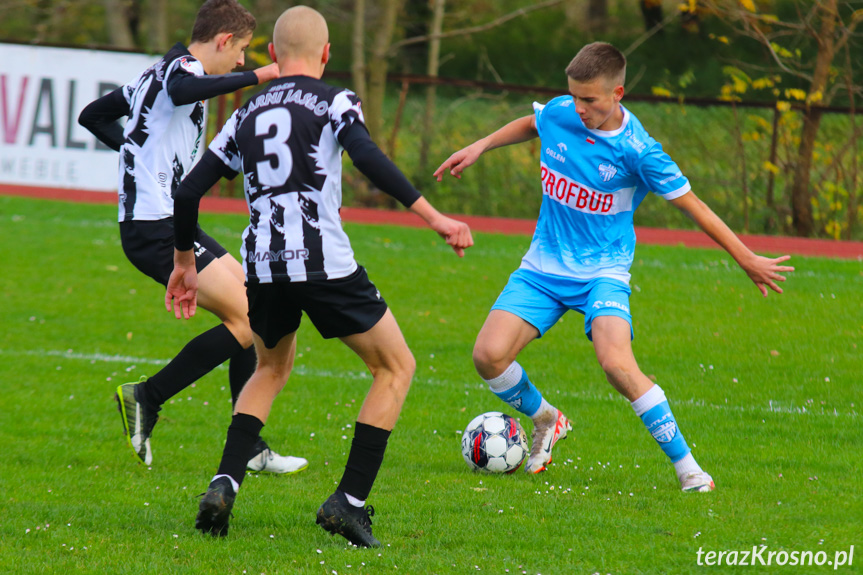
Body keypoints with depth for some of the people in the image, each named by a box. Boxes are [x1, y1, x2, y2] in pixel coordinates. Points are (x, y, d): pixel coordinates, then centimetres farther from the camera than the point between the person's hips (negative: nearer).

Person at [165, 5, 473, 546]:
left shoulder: (246, 115, 17)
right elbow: (369, 159, -17)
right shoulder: (333, 101, 2)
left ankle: (224, 485, 9)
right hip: (325, 265, -5)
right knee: (397, 367, 11)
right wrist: (432, 217, -20)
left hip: (263, 267, 5)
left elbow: (189, 192, 16)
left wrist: (185, 263, 29)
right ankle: (349, 502, 0)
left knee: (272, 369, 30)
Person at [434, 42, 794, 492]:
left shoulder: (637, 151, -17)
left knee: (617, 364, -29)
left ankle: (686, 466, -16)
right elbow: (530, 125, 22)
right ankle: (546, 421, 19)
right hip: (544, 266, 5)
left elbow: (692, 205, -9)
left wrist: (747, 260, -6)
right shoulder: (558, 113, -5)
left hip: (602, 271, -5)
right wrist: (479, 148, 18)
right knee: (489, 354, -13)